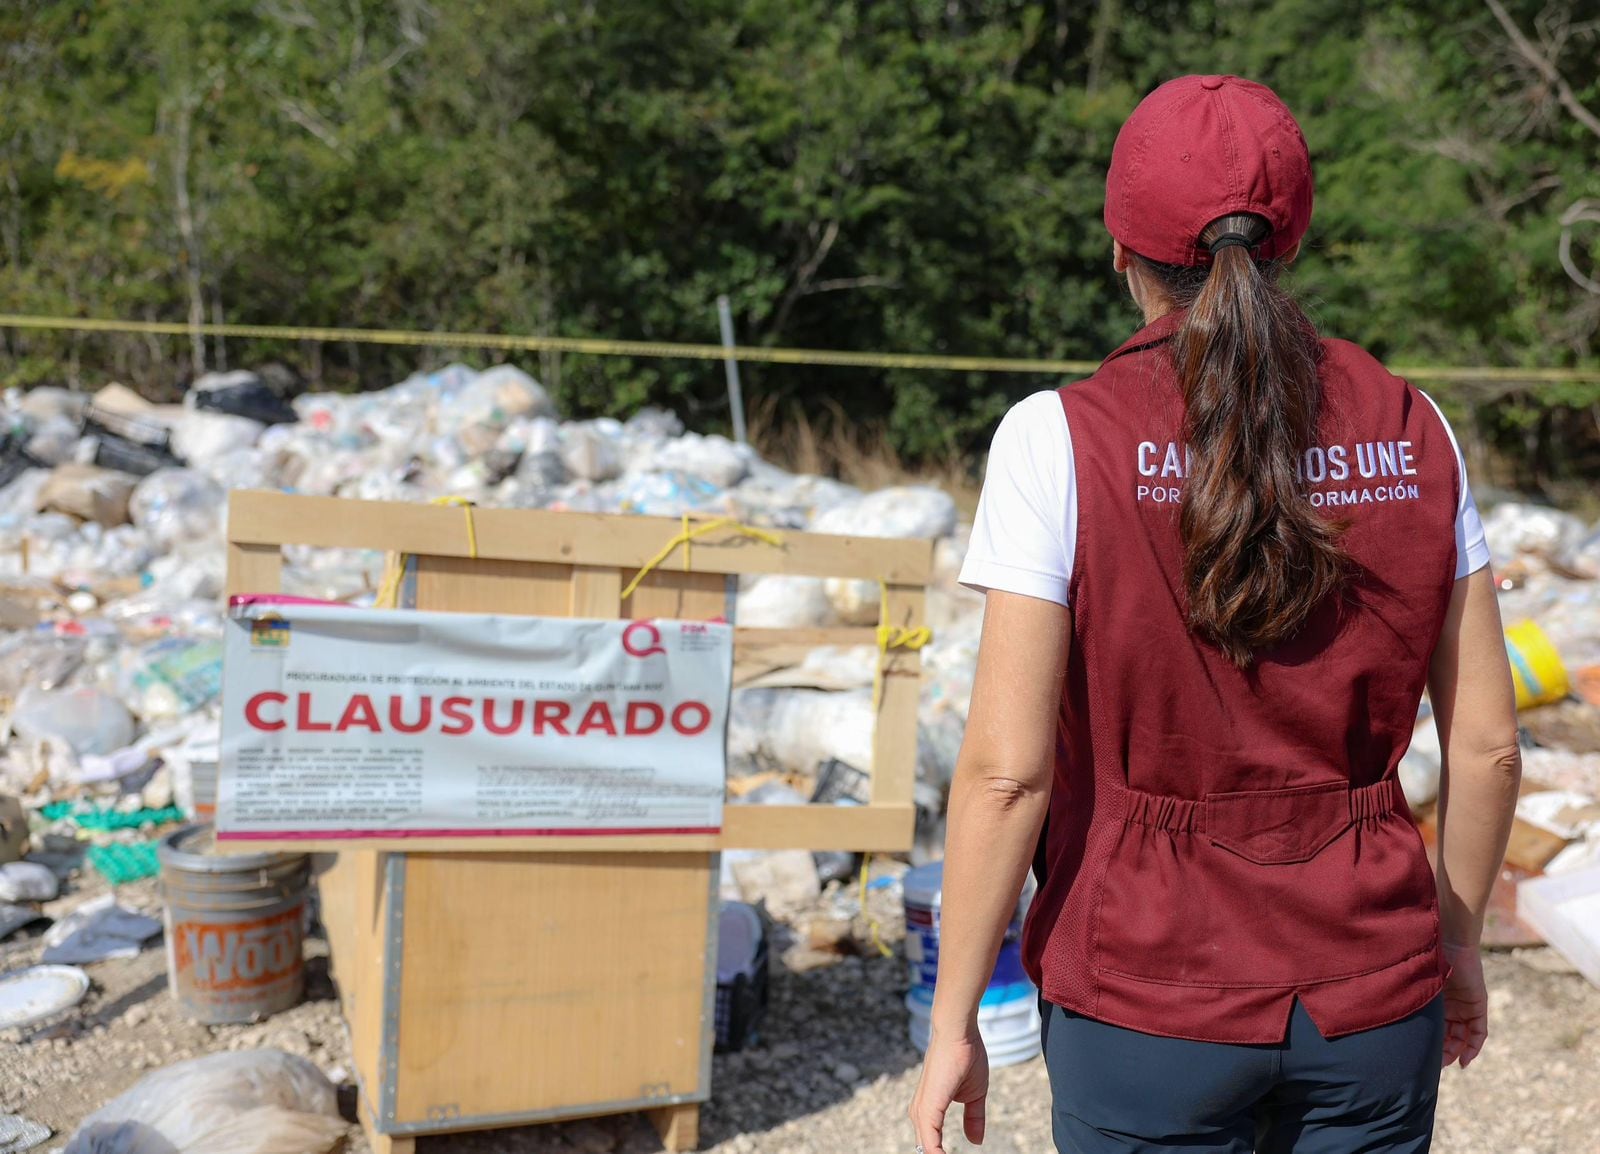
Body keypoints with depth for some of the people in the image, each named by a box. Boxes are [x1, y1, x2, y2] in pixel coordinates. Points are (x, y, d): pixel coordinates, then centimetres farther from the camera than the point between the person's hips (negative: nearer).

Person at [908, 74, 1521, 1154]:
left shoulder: (1061, 440, -12)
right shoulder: (1413, 432, -2)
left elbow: (1007, 770, -14)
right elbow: (1487, 742, 3)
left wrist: (954, 1023, -4)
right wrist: (1458, 939, 18)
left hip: (1150, 996, -3)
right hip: (1372, 1001, 3)